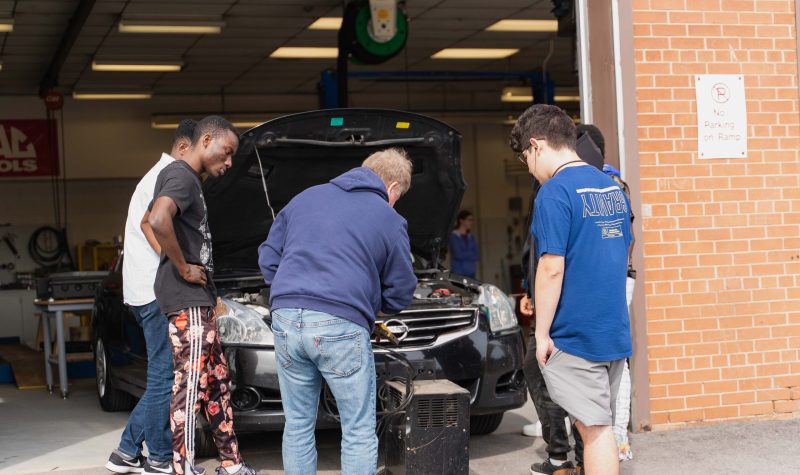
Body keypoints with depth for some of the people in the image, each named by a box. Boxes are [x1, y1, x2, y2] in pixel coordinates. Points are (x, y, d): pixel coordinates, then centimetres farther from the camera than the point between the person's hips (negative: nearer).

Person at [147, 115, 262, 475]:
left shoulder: (186, 177, 19)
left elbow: (148, 220, 33)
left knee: (217, 382, 14)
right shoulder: (182, 176, -14)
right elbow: (158, 221, -33)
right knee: (190, 385, -9)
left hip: (198, 300, 11)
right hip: (187, 300, -11)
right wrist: (183, 267, -21)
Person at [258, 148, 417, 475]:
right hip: (342, 326, -4)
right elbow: (400, 293, 11)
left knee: (297, 426, 15)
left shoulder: (305, 198, 20)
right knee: (359, 432, 6)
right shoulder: (389, 221, 7)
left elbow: (268, 257, 22)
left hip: (286, 322, 4)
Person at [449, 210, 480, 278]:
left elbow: (477, 255, 7)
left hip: (470, 273, 6)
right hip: (458, 273, -6)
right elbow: (458, 255, -14)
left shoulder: (471, 237, 15)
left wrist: (465, 254, -9)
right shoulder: (454, 236, -5)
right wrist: (471, 254, 0)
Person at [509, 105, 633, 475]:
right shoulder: (612, 187, 11)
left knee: (595, 428, -2)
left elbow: (552, 269, -17)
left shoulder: (555, 192, -14)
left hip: (575, 334, -8)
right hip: (615, 331, 8)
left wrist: (542, 333, -11)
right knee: (600, 425, 15)